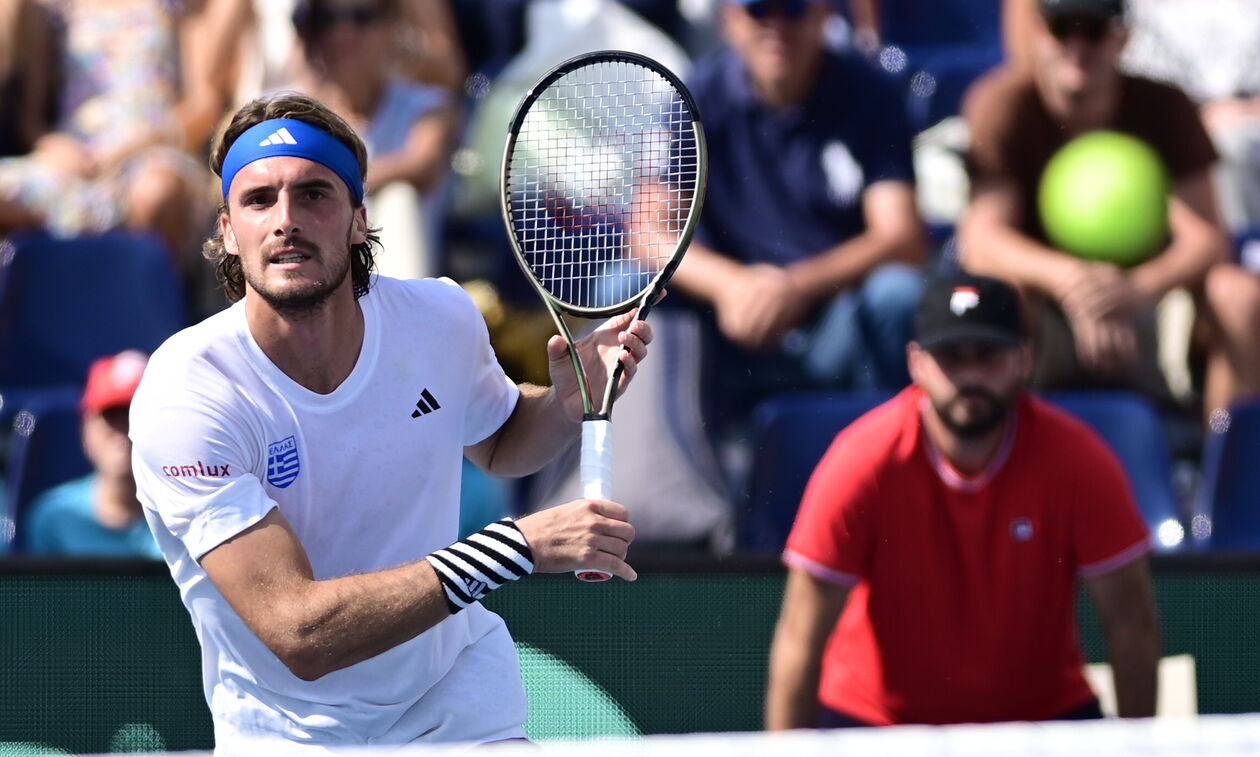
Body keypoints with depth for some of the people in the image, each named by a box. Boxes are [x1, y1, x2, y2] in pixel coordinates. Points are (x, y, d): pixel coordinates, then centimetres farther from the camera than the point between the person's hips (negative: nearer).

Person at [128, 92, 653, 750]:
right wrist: (516, 546, -36)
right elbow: (299, 633, -33)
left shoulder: (439, 317, -9)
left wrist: (575, 396, -8)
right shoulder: (186, 397, -25)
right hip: (288, 734, 0)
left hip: (461, 696, 0)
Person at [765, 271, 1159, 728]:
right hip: (877, 721, -1)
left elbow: (1131, 626, -9)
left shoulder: (1079, 461, -16)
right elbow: (801, 639, -16)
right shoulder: (860, 463, -19)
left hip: (1043, 713, 1)